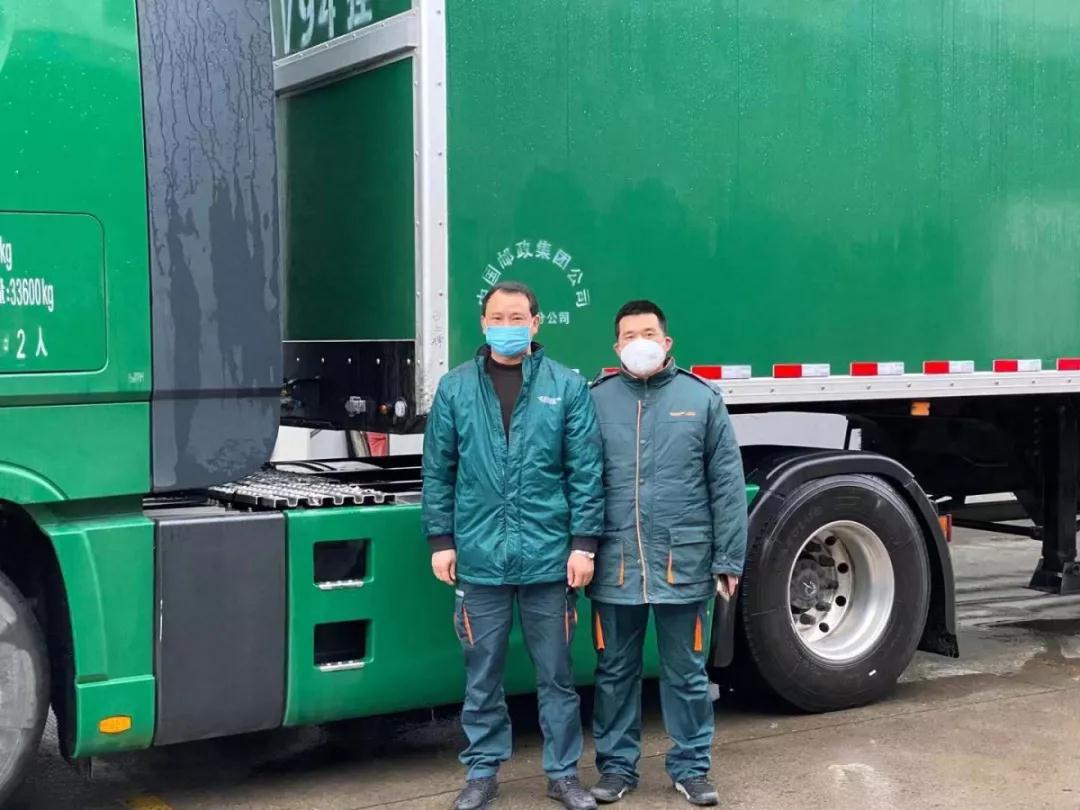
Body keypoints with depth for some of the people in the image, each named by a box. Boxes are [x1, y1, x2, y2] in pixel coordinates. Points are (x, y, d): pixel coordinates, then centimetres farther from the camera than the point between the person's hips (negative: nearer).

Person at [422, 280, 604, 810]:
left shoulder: (567, 387, 0)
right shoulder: (455, 388, 4)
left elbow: (586, 471, -1)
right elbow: (438, 471, 7)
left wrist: (584, 543, -5)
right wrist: (441, 541, 3)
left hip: (549, 557, -1)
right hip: (479, 558, 1)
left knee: (555, 674, 10)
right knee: (482, 674, 11)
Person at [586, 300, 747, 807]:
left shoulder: (702, 399, 2)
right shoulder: (595, 401, 3)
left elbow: (727, 486, 2)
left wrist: (728, 559, -2)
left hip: (684, 563, 0)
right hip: (614, 565, 1)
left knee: (686, 673, 10)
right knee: (615, 671, 11)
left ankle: (690, 767, 24)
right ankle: (617, 765, 25)